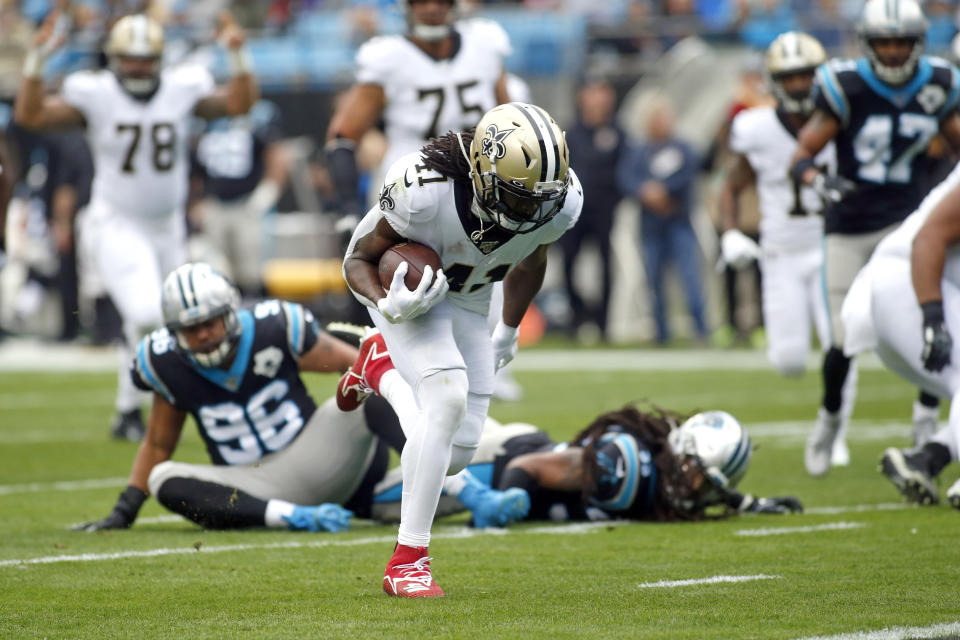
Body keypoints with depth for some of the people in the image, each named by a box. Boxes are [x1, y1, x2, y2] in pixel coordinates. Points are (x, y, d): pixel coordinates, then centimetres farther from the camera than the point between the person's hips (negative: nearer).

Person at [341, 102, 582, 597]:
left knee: (457, 452, 2)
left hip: (468, 297, 5)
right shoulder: (425, 192, -38)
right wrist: (388, 305, -42)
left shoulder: (561, 202, -24)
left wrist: (508, 334, 14)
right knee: (449, 397, -28)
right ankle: (407, 561, -20)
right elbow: (359, 259, -21)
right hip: (406, 280, -5)